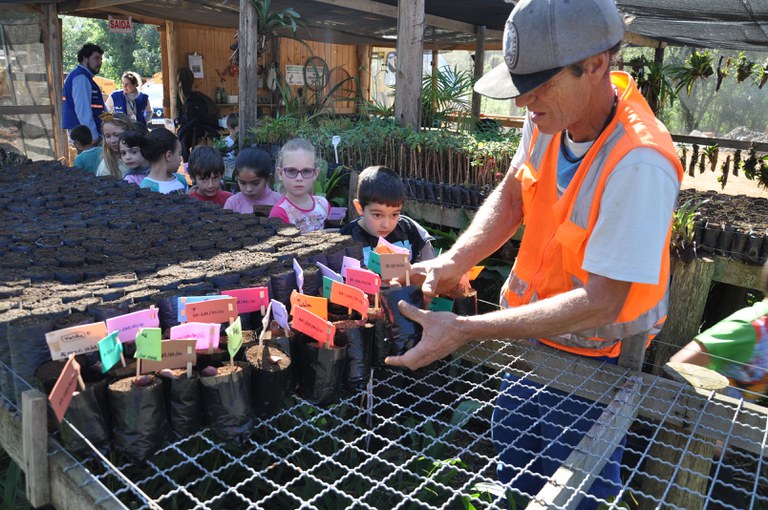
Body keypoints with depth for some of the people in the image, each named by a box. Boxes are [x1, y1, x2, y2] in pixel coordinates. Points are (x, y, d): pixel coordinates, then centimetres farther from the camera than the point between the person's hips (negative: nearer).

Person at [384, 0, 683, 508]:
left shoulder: (639, 164, -33)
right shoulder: (552, 113, -12)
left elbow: (599, 301, -31)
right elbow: (510, 196, -1)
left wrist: (463, 331, -33)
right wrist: (453, 261, -17)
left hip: (593, 355, -6)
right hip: (531, 328, 7)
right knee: (512, 468, 25)